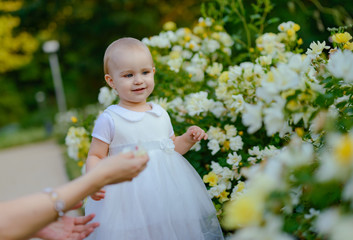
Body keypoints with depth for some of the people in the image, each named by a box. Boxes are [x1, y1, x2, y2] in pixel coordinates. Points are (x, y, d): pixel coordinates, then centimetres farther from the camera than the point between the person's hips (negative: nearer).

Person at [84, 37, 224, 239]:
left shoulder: (161, 114, 9)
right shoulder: (110, 119, -6)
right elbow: (95, 156, -4)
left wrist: (188, 139, 4)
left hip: (167, 190, 4)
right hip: (130, 197, -4)